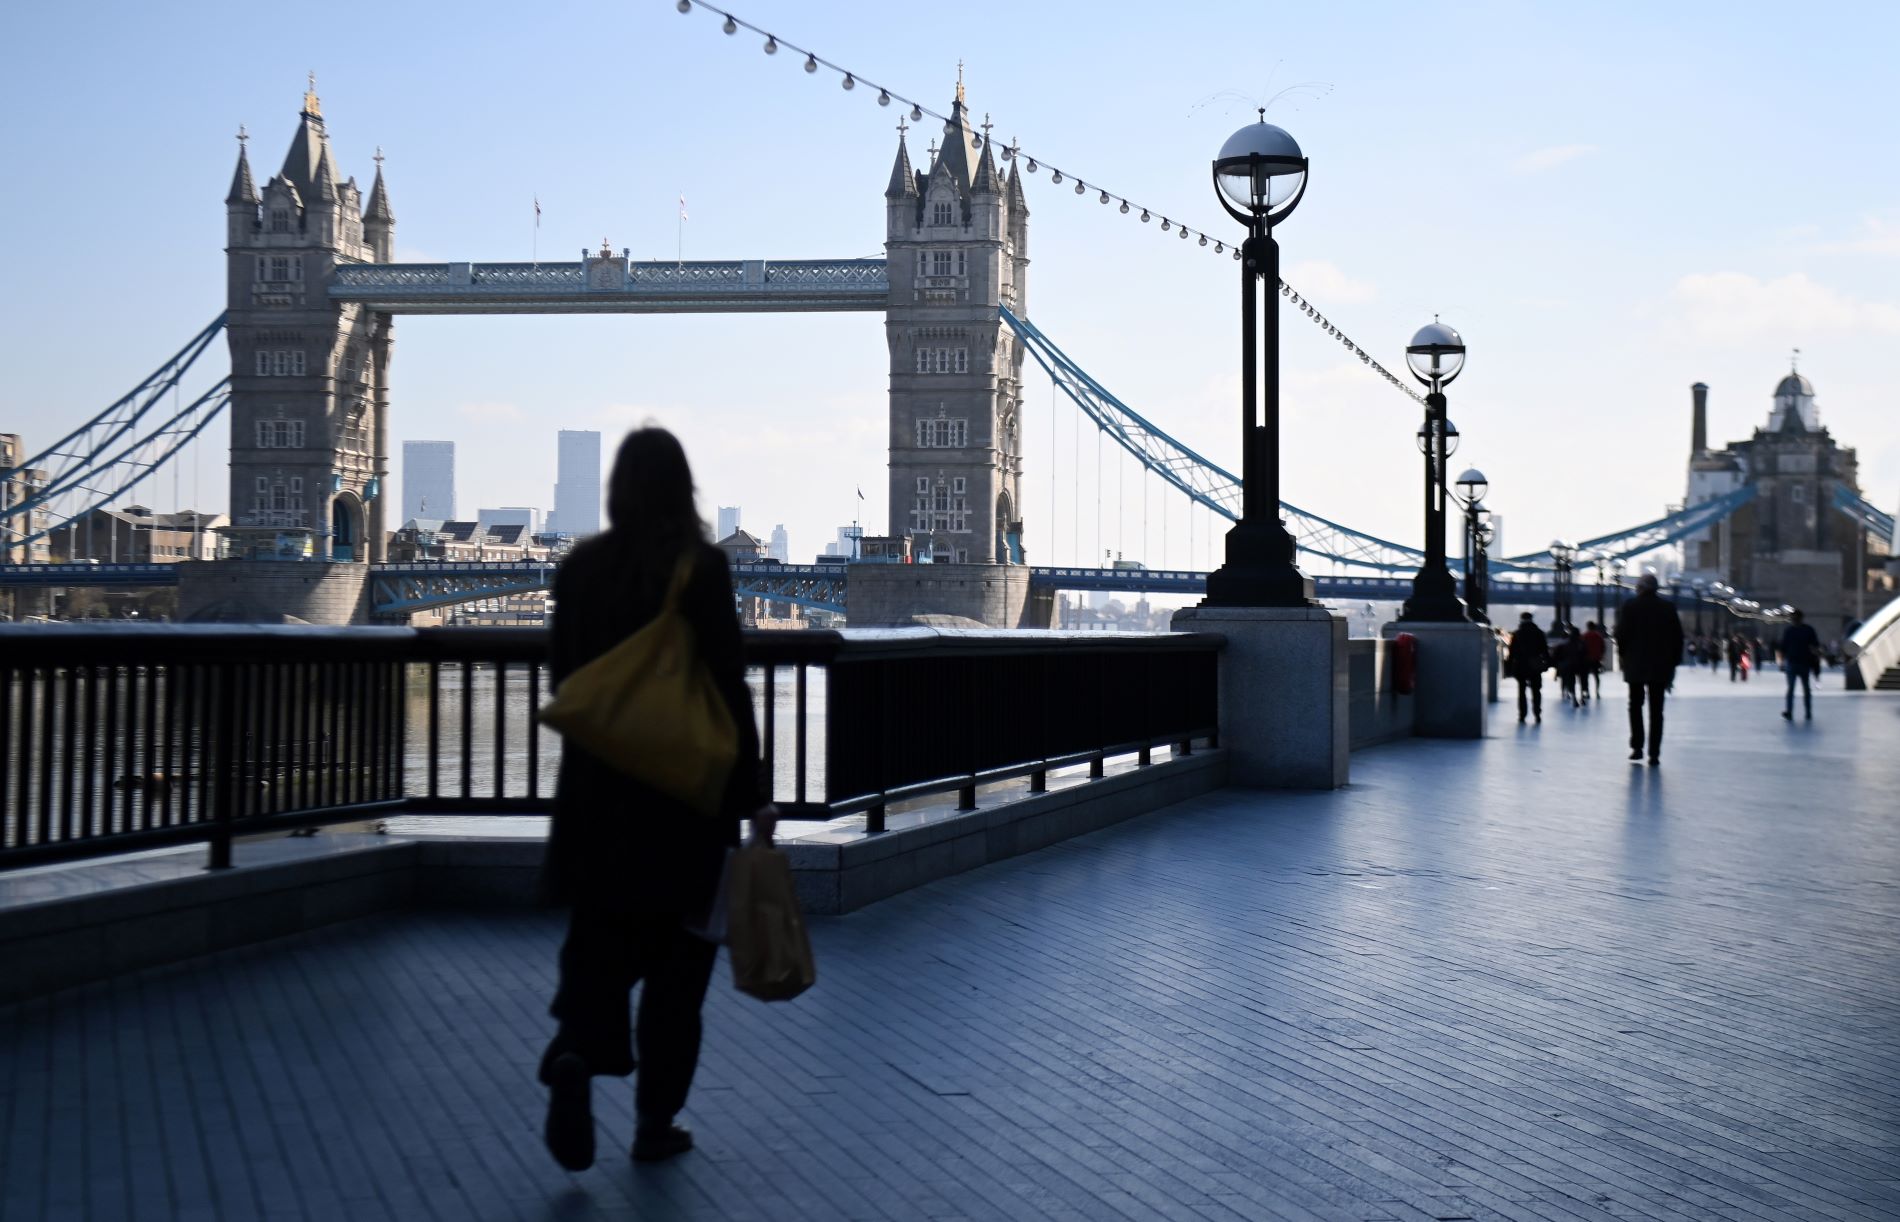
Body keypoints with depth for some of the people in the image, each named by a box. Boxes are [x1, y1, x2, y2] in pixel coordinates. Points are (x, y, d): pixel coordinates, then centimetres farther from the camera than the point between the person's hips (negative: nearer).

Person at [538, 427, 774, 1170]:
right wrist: (752, 795, -8)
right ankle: (655, 1124, 15)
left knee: (600, 939, 13)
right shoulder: (703, 568, -11)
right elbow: (729, 686, -13)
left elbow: (564, 673, 8)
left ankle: (575, 1055, -15)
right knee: (676, 953, 9)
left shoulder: (581, 567, 0)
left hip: (599, 783, 3)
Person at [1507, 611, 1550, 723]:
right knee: (1536, 691, 7)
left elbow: (1512, 652, -3)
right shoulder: (1539, 633, 3)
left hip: (1520, 666, -1)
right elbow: (1545, 649, 1)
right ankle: (1537, 715, -2)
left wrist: (1509, 665, 1)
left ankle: (1522, 715, -1)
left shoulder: (1516, 635, -1)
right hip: (1535, 667, 1)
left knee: (1521, 690, 5)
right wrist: (1547, 662, 4)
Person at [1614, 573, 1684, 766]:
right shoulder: (1668, 607, 1)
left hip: (1635, 665, -1)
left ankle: (1637, 747, 5)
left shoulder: (1630, 606, -5)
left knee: (1635, 706, 13)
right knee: (1656, 710, 4)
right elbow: (1678, 637, 3)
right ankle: (1654, 754, 0)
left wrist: (1623, 655, 6)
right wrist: (1673, 661, 10)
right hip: (1660, 666, 1)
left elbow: (1621, 634, -8)